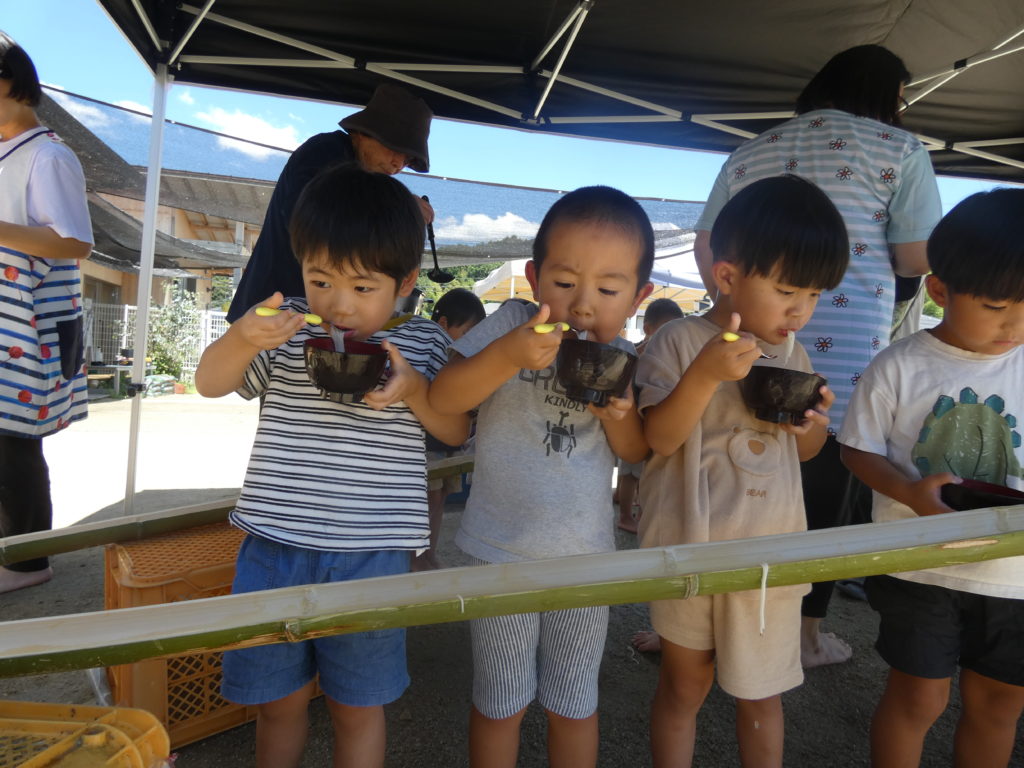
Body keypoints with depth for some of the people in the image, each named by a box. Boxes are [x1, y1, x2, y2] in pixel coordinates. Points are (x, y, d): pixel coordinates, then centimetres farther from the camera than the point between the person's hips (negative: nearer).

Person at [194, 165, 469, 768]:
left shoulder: (424, 342, -1)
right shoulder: (286, 328, 1)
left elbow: (457, 431, 2)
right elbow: (211, 383, 3)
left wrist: (414, 390, -18)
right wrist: (243, 338, -18)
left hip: (372, 553, -1)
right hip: (275, 542, 2)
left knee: (359, 706, 15)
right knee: (278, 697, 20)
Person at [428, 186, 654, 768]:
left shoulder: (622, 358, -3)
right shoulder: (513, 322, -13)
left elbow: (637, 452, 3)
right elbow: (442, 400, -19)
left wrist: (619, 413, -18)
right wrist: (506, 356, -35)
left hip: (587, 557, 3)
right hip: (501, 553, -2)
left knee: (575, 704, 21)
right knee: (501, 703, 17)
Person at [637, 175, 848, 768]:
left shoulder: (795, 355, 5)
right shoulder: (679, 343, -12)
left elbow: (805, 451, 15)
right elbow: (658, 438, -19)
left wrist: (813, 423, -7)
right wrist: (706, 374, -31)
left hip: (772, 553, 5)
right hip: (690, 549, -4)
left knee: (763, 691, 20)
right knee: (685, 686, 15)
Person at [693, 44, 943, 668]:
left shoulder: (752, 152, 15)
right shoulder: (898, 150, 3)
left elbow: (706, 247, 12)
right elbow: (918, 257, -3)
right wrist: (876, 251, 18)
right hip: (844, 354, -4)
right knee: (827, 496, 10)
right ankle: (806, 634, 24)